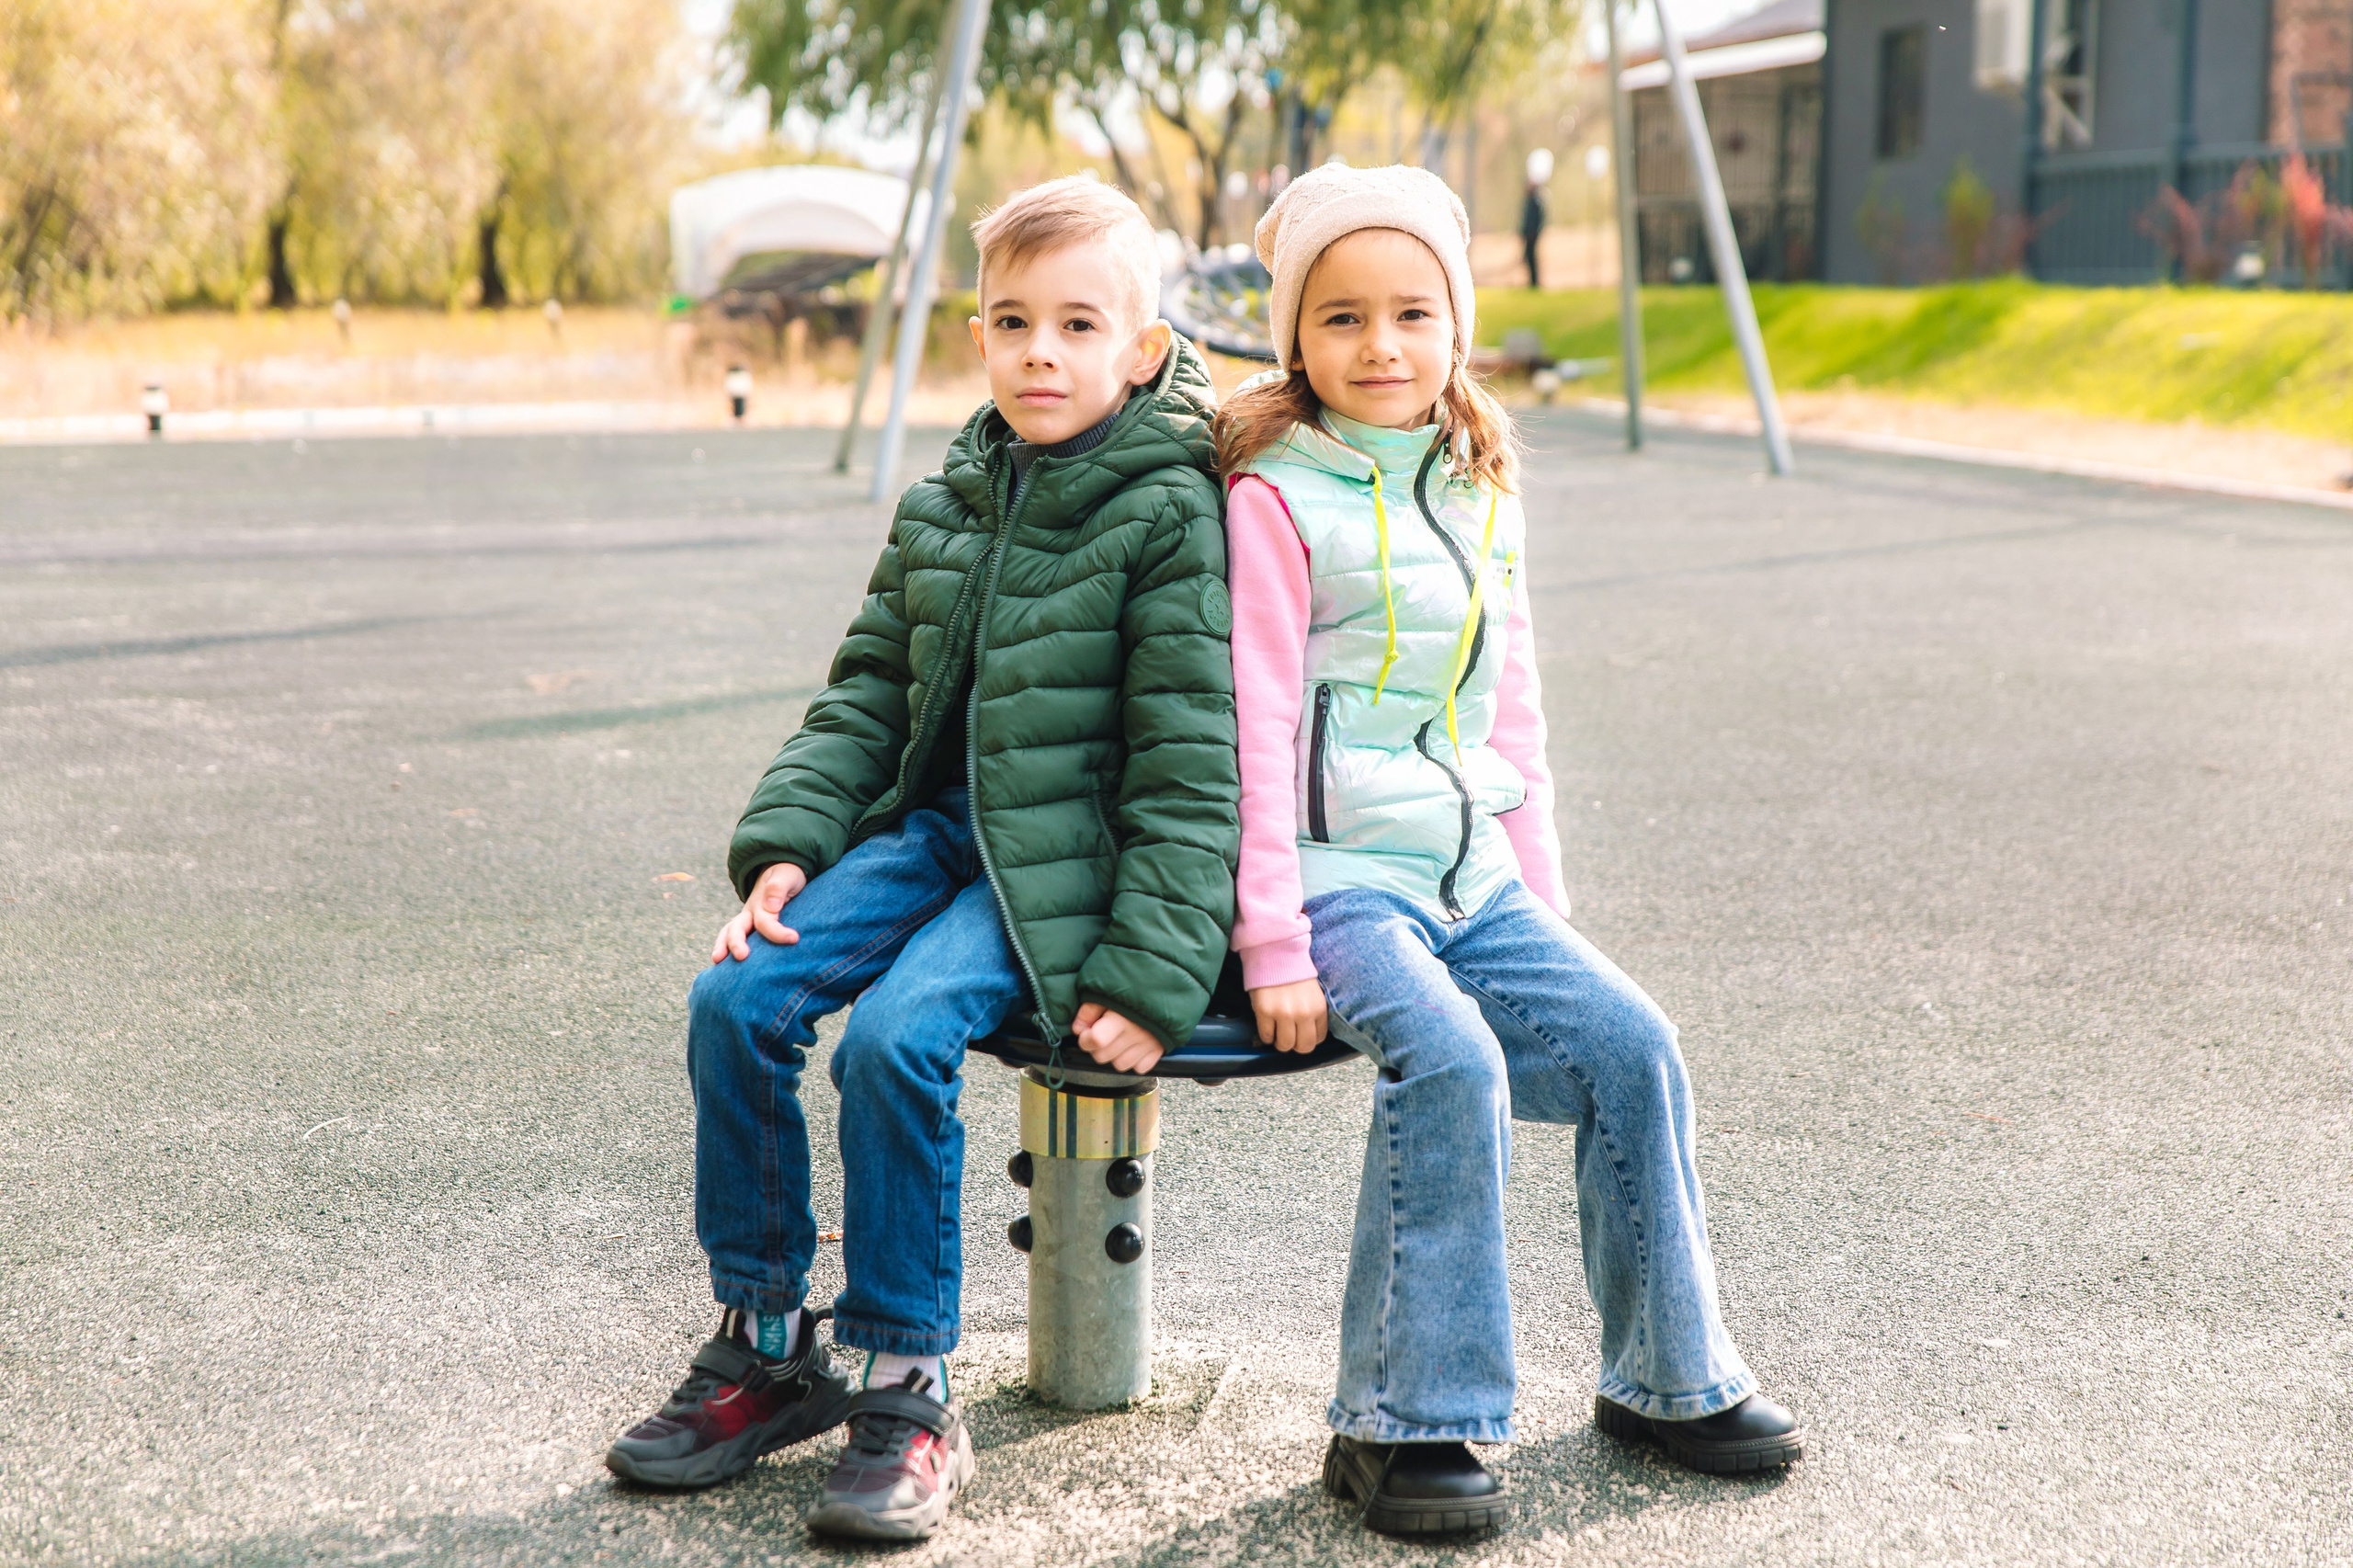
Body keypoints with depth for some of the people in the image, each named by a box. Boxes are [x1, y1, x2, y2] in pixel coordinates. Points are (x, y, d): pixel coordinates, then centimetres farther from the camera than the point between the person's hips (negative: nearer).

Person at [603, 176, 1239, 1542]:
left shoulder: (1170, 511, -8)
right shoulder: (942, 510, 12)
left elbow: (1192, 762, -12)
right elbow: (865, 697, 16)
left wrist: (1151, 974, -18)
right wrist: (787, 848, 0)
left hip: (1064, 859, -6)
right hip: (931, 825, 6)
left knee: (898, 1035, -29)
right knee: (736, 998, -14)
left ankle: (909, 1395, -13)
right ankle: (766, 1345, 3)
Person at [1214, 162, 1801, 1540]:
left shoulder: (1485, 501, 14)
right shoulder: (1277, 499, -6)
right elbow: (1258, 730, -11)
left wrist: (1545, 906, 14)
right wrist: (1274, 947, -15)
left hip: (1470, 878, 6)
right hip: (1336, 876, -6)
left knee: (1630, 1046, -8)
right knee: (1451, 1061, -29)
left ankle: (1670, 1373, 11)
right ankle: (1405, 1421, -17)